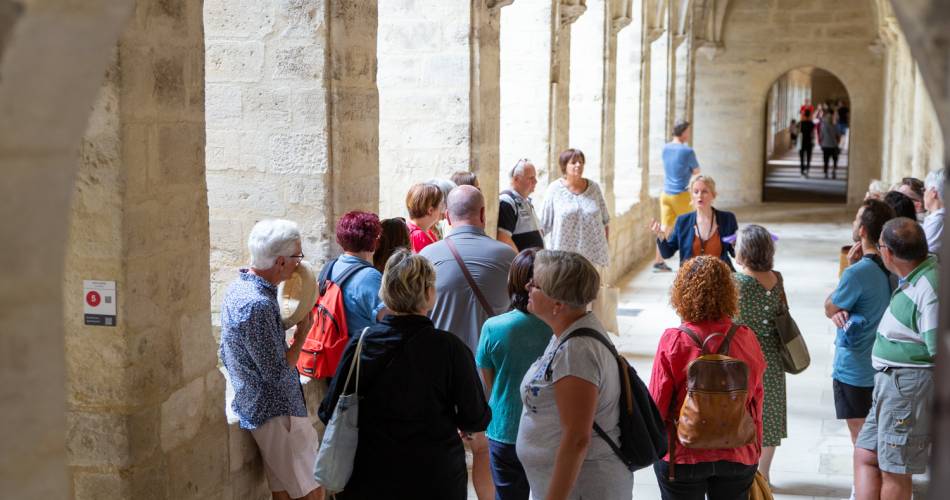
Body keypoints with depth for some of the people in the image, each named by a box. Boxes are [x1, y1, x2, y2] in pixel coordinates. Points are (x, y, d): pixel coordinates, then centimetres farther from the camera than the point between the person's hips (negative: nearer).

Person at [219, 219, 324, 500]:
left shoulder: (238, 287, 5)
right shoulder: (258, 305, -26)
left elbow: (225, 356, 15)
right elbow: (278, 374, -23)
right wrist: (301, 337, -10)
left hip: (253, 404, 10)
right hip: (277, 413, -10)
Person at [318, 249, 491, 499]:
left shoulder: (359, 343, -10)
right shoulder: (449, 348, -16)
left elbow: (329, 413, -4)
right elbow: (476, 420, -11)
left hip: (368, 480, 2)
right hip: (436, 479, -1)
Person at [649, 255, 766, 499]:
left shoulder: (672, 342, -17)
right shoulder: (747, 339, -8)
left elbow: (657, 404, -12)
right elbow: (756, 402, 1)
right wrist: (754, 452, 16)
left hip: (683, 456, -2)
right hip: (738, 457, 3)